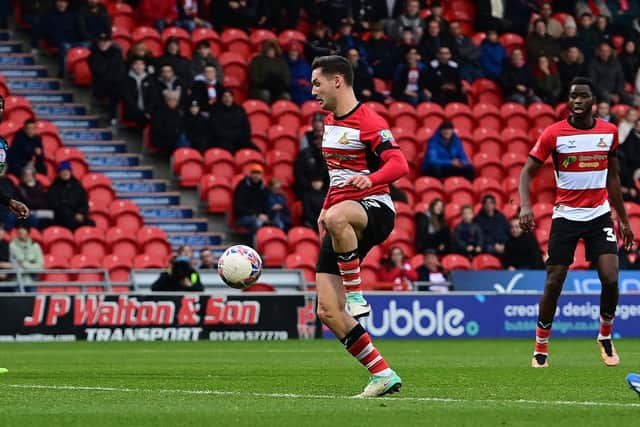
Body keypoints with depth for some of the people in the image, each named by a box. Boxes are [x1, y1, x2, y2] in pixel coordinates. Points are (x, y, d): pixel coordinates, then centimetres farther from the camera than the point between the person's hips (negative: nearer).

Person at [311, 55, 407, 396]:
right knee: (328, 312, -3)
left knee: (338, 217, -46)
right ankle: (383, 376, 3)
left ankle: (356, 295, -28)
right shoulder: (329, 122, 17)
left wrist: (371, 179, -40)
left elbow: (399, 164, -22)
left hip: (374, 209, -8)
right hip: (342, 226, 8)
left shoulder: (369, 122, -10)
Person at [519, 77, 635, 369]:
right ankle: (541, 345, 13)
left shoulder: (609, 132, 3)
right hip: (565, 216, -2)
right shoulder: (554, 133, -7)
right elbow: (528, 172, -6)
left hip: (599, 215, 2)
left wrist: (624, 219, 16)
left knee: (610, 279, -11)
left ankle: (605, 337, 13)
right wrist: (525, 206, -24)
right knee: (553, 283, -4)